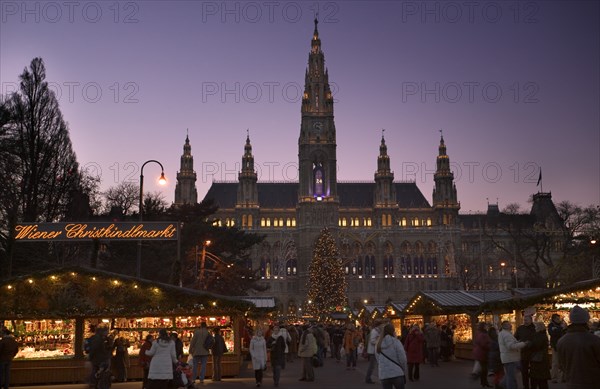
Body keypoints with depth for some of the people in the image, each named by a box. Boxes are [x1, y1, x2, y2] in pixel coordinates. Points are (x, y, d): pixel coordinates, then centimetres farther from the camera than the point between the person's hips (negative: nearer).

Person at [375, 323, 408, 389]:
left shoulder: (378, 345, 8)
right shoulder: (396, 342, -7)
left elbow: (378, 361, 10)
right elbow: (402, 359, -8)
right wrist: (404, 372, 5)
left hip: (383, 375, 4)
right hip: (397, 374, -4)